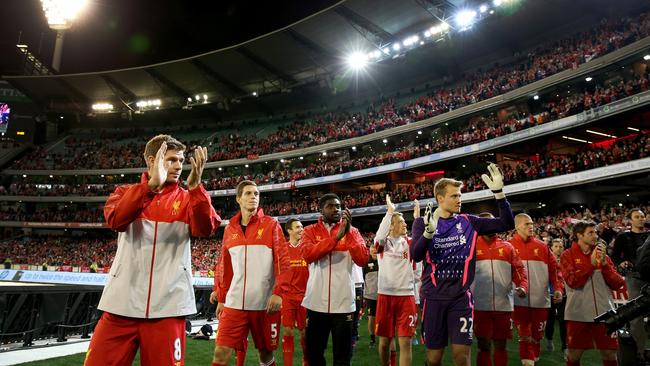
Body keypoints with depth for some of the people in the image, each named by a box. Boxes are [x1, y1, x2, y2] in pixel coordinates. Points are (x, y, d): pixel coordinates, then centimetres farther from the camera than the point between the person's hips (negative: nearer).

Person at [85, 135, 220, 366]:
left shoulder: (187, 199, 9)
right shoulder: (126, 192, 10)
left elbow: (205, 228, -10)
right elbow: (115, 220, -12)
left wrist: (195, 186, -24)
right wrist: (152, 183, -24)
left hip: (168, 307, 0)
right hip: (122, 305, 1)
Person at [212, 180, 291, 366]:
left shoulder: (271, 225, 0)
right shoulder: (230, 229, 10)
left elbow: (283, 261, -6)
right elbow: (224, 267, 15)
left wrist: (279, 293, -15)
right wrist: (221, 298, 15)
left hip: (265, 303, -2)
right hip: (234, 303, 2)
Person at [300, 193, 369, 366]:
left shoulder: (352, 231, 5)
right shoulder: (310, 231, 4)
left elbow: (363, 260, -8)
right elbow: (307, 254, -16)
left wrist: (348, 232, -15)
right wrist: (336, 236, -22)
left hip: (343, 304, 0)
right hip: (316, 304, 0)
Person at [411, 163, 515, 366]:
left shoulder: (468, 222, 4)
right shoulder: (422, 222, -1)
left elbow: (506, 224, 2)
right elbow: (415, 256, -14)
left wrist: (499, 192, -10)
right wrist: (429, 231, -31)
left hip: (461, 297, 1)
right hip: (434, 298, -1)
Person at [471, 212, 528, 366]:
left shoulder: (507, 247, 10)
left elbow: (518, 270, 8)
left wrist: (523, 286, -9)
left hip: (504, 305, 2)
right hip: (480, 306, -2)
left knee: (500, 346, 12)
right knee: (484, 346, 6)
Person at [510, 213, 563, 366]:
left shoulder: (542, 246, 7)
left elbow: (554, 268, 6)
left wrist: (558, 288, -5)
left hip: (541, 299, 3)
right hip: (520, 300, -3)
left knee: (537, 335, 14)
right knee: (524, 335, -1)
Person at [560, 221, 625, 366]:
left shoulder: (602, 255, 10)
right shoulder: (568, 255, 0)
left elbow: (617, 284, 3)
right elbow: (572, 281, -14)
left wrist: (604, 263, -10)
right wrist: (592, 262, -14)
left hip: (604, 312, 3)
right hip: (578, 314, -3)